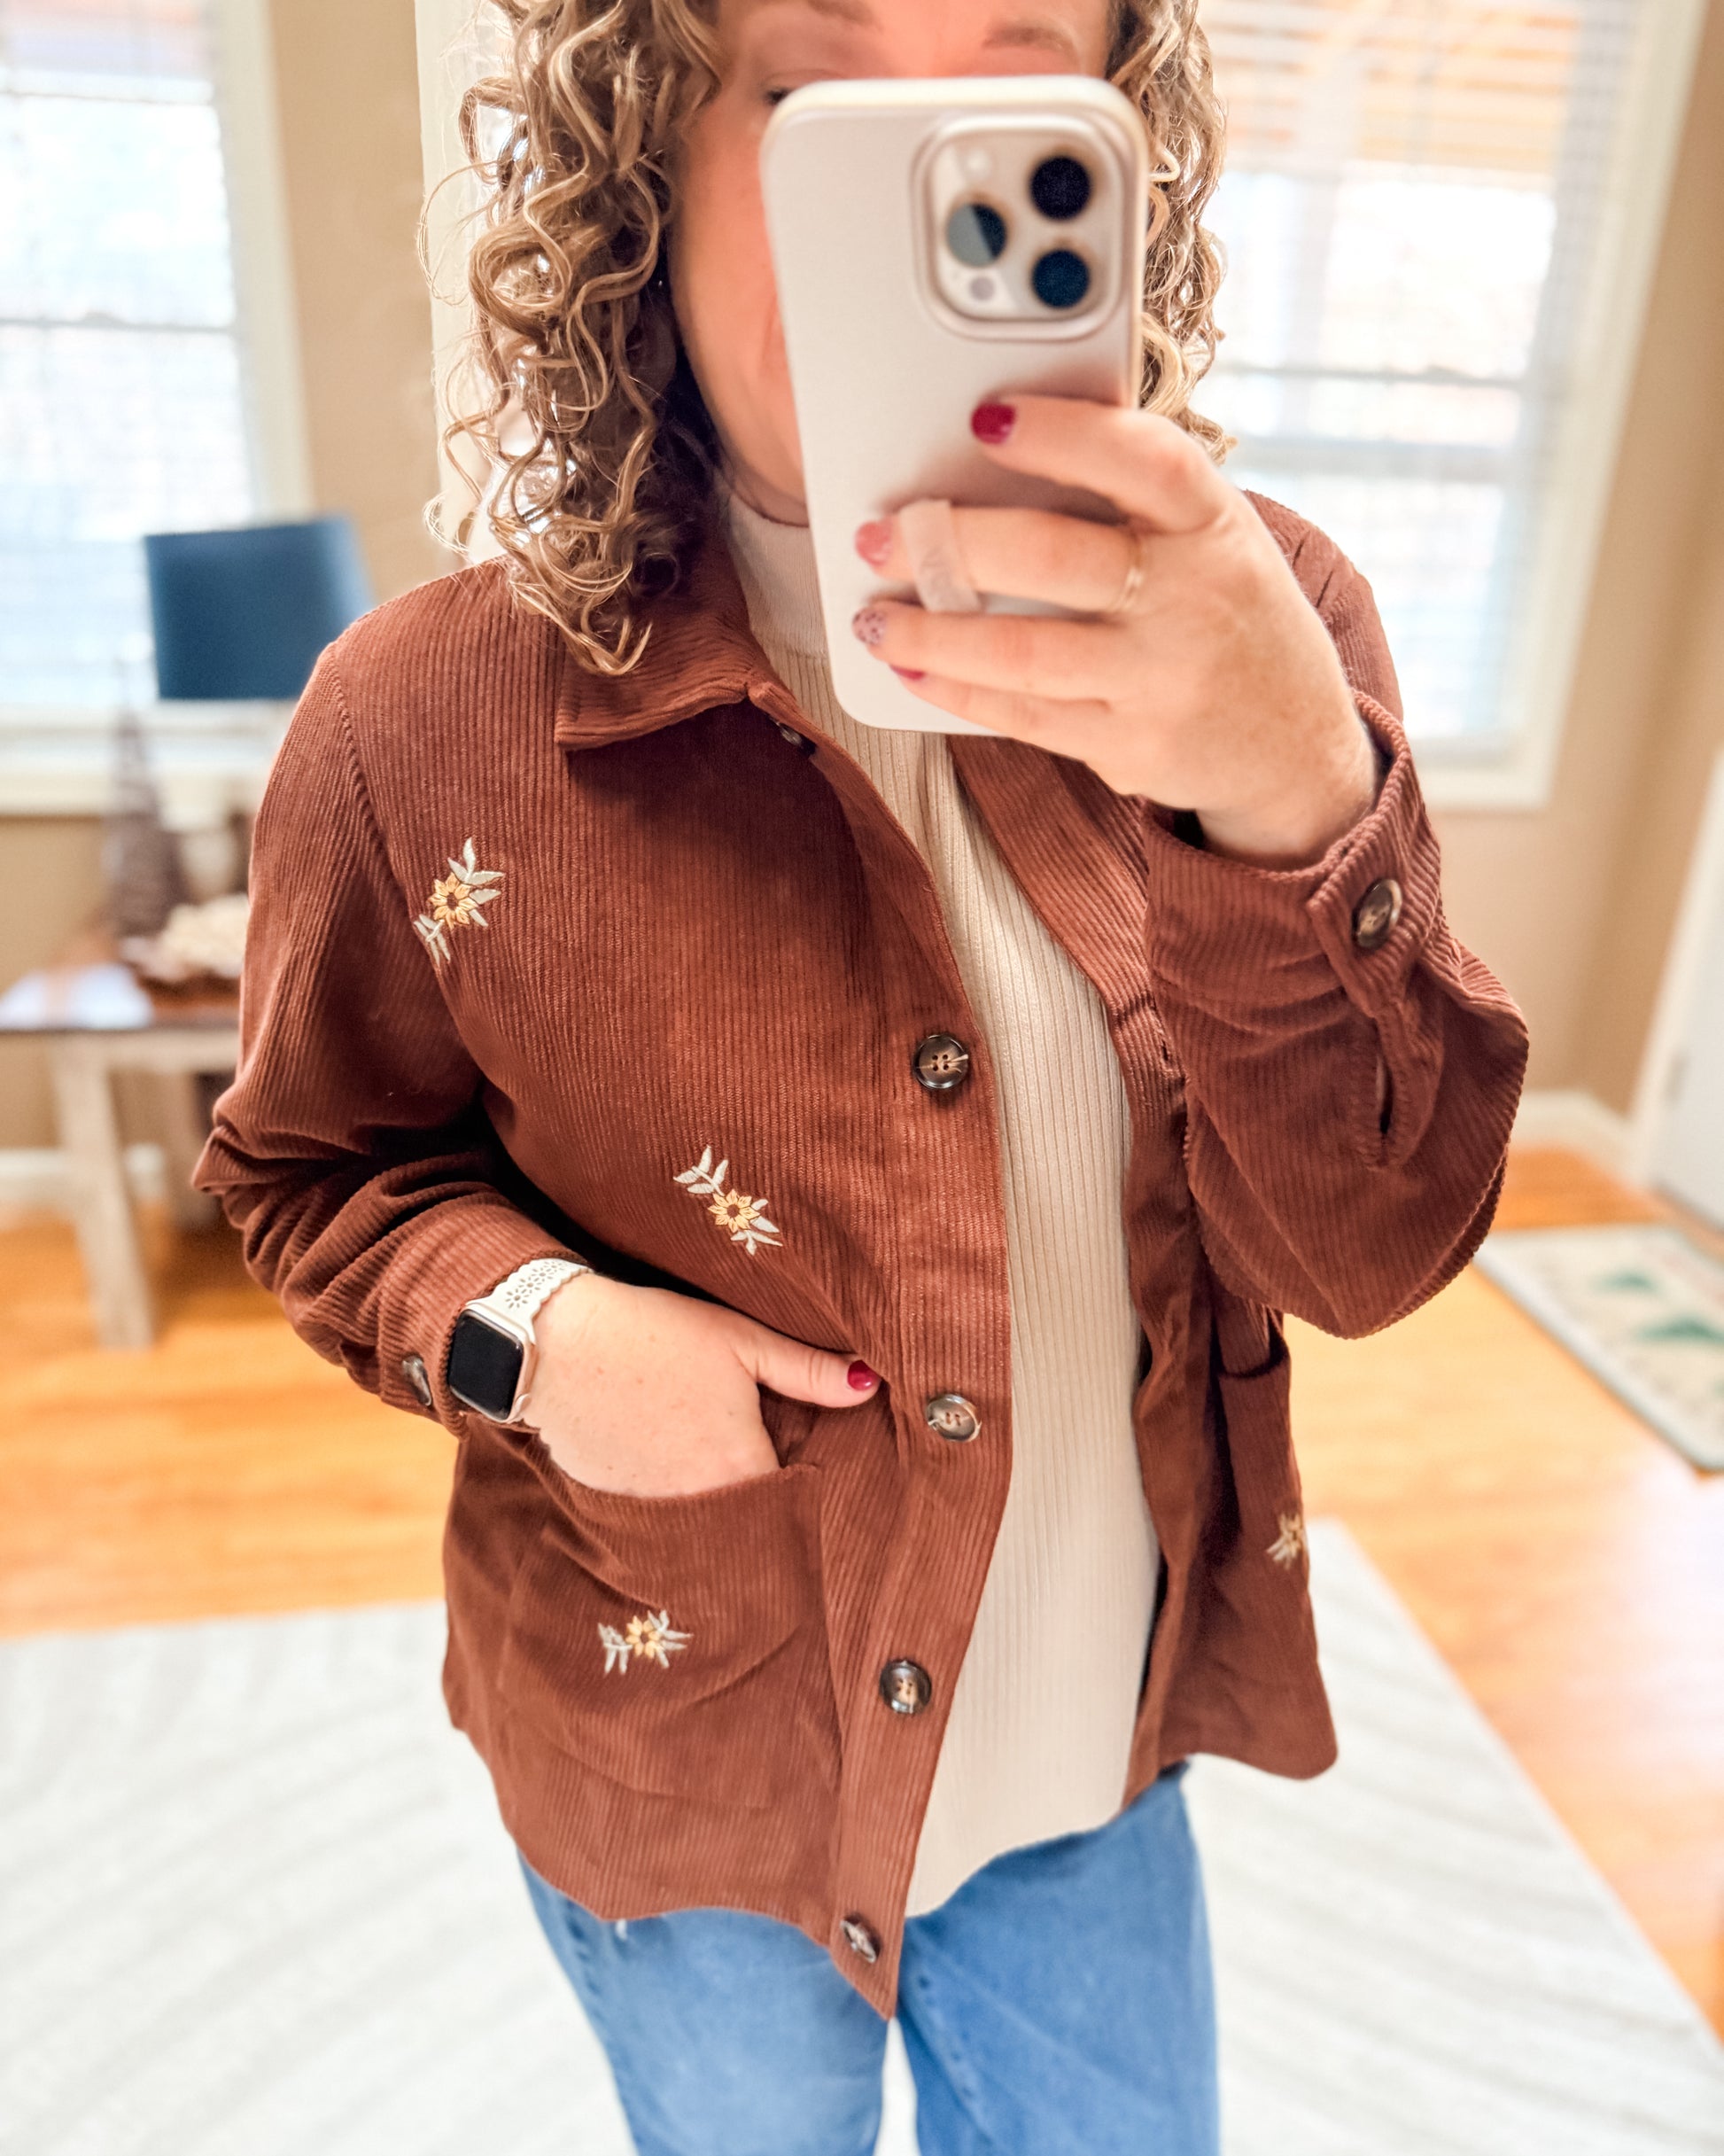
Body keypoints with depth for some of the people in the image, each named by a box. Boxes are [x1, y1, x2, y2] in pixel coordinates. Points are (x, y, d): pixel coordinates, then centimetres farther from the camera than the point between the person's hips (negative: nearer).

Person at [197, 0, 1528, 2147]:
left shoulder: (1257, 626, -14)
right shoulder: (425, 715, -19)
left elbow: (1366, 1251, -19)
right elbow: (311, 1163, -3)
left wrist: (1293, 796, -36)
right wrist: (520, 1323, -24)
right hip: (685, 1788, -1)